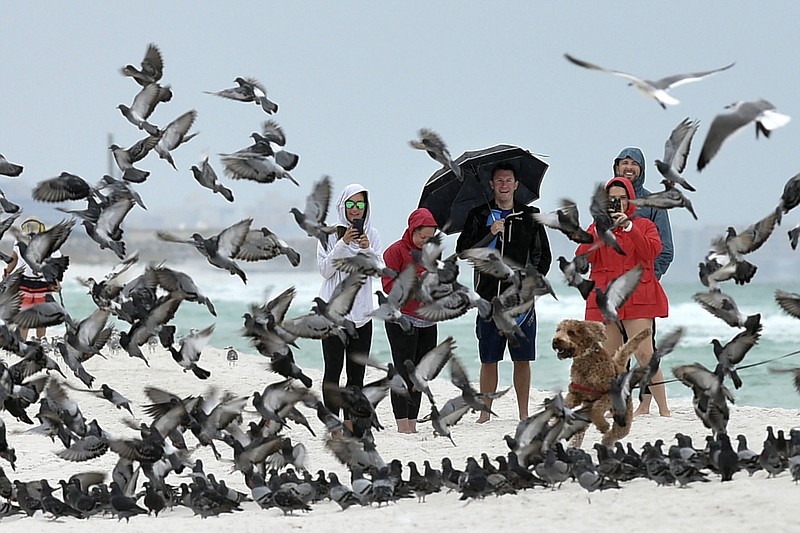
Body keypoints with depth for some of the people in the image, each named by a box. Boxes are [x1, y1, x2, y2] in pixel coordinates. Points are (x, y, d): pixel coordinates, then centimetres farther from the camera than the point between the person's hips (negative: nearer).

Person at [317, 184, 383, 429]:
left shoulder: (371, 234, 8)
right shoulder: (330, 234, 0)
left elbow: (379, 269, 0)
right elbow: (325, 269, -7)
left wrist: (367, 250, -17)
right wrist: (343, 244, -16)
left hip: (362, 312, 3)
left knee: (357, 372, 4)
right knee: (333, 369, -6)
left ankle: (351, 421, 7)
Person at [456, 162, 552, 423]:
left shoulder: (530, 217, 8)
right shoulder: (480, 216, 6)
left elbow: (544, 256, 10)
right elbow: (462, 251, -1)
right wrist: (489, 234, -14)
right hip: (489, 296, 0)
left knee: (522, 359, 1)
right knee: (488, 359, 2)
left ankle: (523, 414, 7)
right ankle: (485, 414, 9)